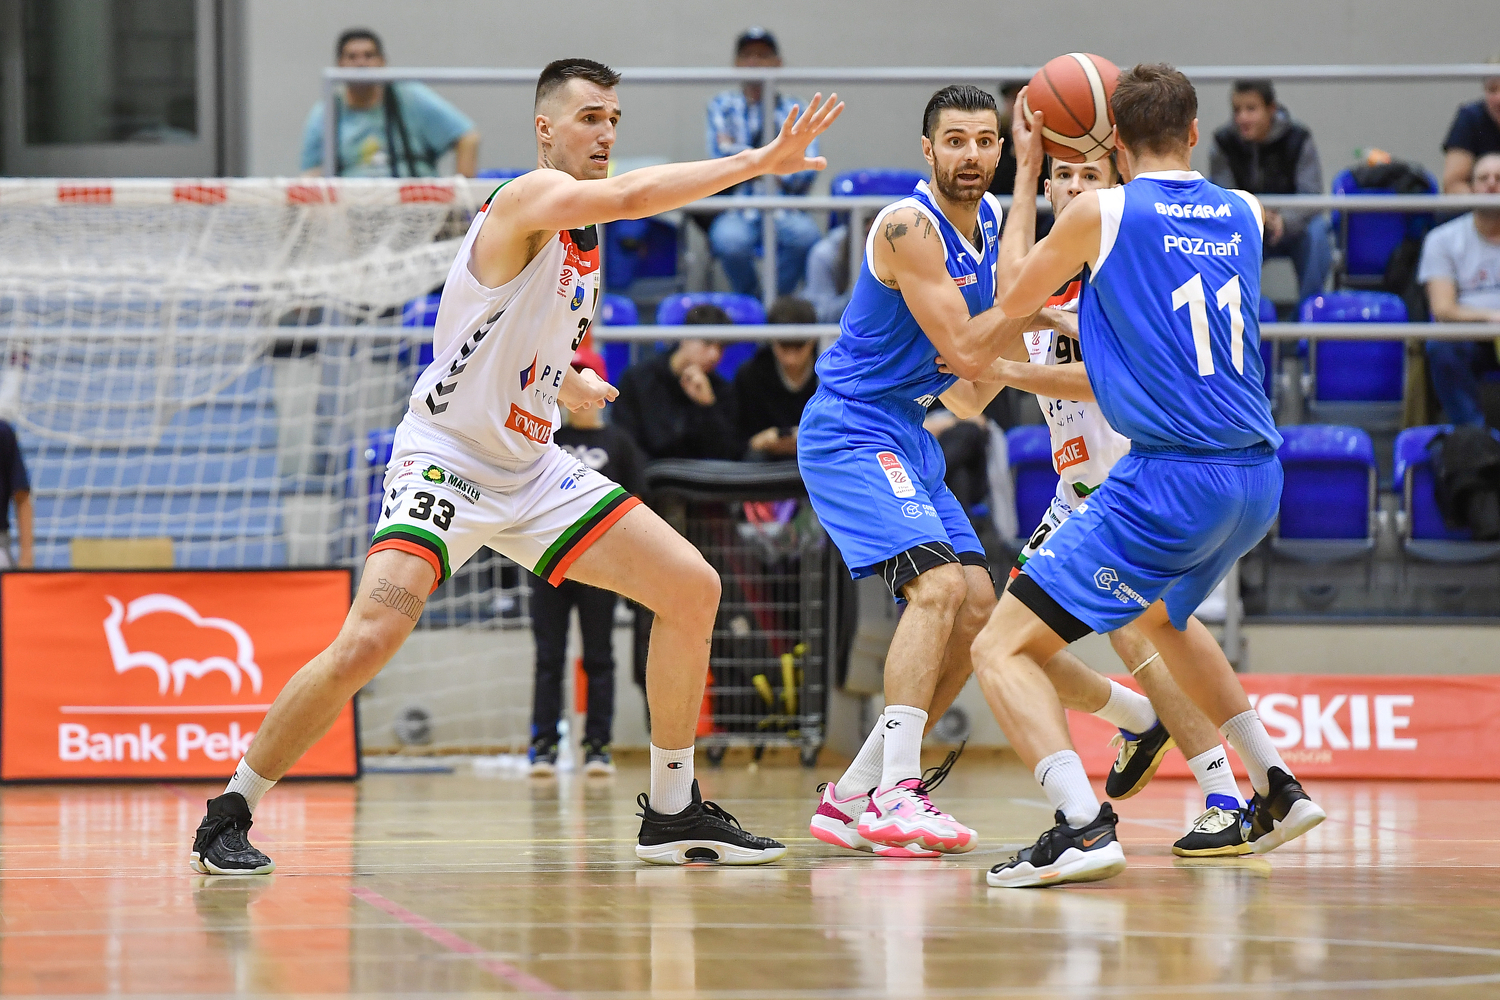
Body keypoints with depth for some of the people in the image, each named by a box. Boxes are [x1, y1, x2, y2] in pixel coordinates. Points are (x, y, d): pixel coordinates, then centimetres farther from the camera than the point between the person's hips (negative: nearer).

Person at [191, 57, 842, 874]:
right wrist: (758, 162, -39)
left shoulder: (585, 240, 11)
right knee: (369, 639, -25)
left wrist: (567, 382, 11)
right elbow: (629, 195, -37)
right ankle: (228, 815, -8)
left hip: (532, 469, 9)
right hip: (444, 461, -9)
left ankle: (672, 814, 12)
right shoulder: (531, 197, -16)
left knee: (692, 588, 1)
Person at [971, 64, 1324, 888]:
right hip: (1257, 479, 7)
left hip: (1172, 477, -7)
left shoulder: (1099, 212, -6)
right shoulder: (1245, 215, 10)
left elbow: (1015, 299, 11)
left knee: (1003, 648, -6)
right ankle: (1276, 789, 38)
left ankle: (1082, 824, -27)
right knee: (1164, 615, 37)